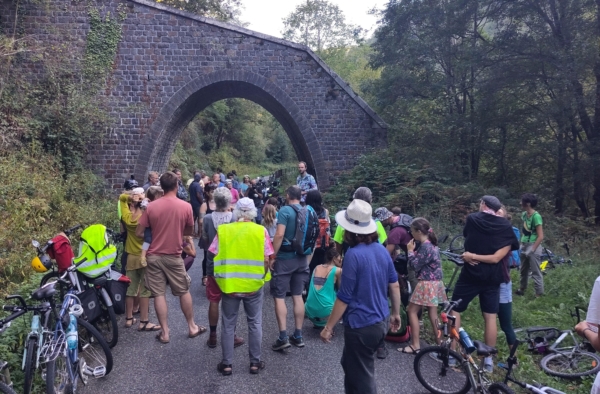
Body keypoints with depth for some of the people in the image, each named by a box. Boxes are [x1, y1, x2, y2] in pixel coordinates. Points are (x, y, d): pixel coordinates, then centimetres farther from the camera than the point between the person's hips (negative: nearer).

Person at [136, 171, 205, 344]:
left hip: (154, 256, 1)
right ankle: (192, 327, 25)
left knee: (158, 294, 8)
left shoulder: (151, 206, -7)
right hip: (174, 256, 0)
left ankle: (165, 332, 15)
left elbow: (139, 232, -3)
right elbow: (189, 231, 4)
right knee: (184, 292, 14)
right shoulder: (186, 206, -9)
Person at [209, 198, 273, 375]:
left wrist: (221, 278, 12)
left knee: (228, 324, 13)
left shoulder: (223, 230, -3)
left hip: (229, 284, 1)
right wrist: (262, 277, 8)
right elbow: (266, 259, -8)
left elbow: (215, 257, -3)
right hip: (254, 284, 0)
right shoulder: (260, 231, -6)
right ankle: (255, 362, 21)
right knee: (254, 323, 13)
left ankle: (227, 364, 21)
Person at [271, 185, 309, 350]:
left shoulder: (285, 210, -13)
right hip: (302, 259, 6)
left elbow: (280, 234, -22)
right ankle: (298, 336, 17)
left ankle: (283, 337, -2)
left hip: (285, 259, -6)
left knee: (279, 297, 1)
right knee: (298, 296, 12)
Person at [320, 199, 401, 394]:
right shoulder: (382, 250, 0)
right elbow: (394, 285, 8)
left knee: (362, 377, 11)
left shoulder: (353, 254, -23)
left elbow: (344, 297, -19)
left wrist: (328, 327, -10)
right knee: (350, 364, 28)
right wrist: (396, 314, 21)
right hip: (380, 322, 8)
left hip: (361, 326, -8)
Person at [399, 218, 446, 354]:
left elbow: (416, 265, -17)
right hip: (434, 283, 9)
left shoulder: (425, 246, -21)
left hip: (427, 284, -9)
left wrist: (410, 251, -8)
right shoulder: (431, 244, 9)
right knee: (433, 314, 14)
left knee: (412, 311, 0)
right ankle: (439, 343, 20)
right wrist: (414, 250, 4)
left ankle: (415, 346, 4)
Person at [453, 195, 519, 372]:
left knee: (455, 310, 9)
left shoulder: (472, 219, -5)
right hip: (492, 278, 3)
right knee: (491, 317, 10)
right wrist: (476, 256, -6)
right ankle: (489, 359, 16)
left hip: (471, 274, -2)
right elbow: (497, 257, -11)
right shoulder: (506, 227, -1)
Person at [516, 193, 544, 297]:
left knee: (535, 272, -2)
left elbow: (540, 236, -17)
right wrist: (522, 244, 11)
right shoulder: (524, 214, 6)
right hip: (524, 246, 8)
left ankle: (540, 294, 6)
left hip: (533, 246, -8)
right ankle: (522, 290, 32)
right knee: (523, 270, 19)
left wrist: (532, 250, -17)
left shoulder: (536, 216, -18)